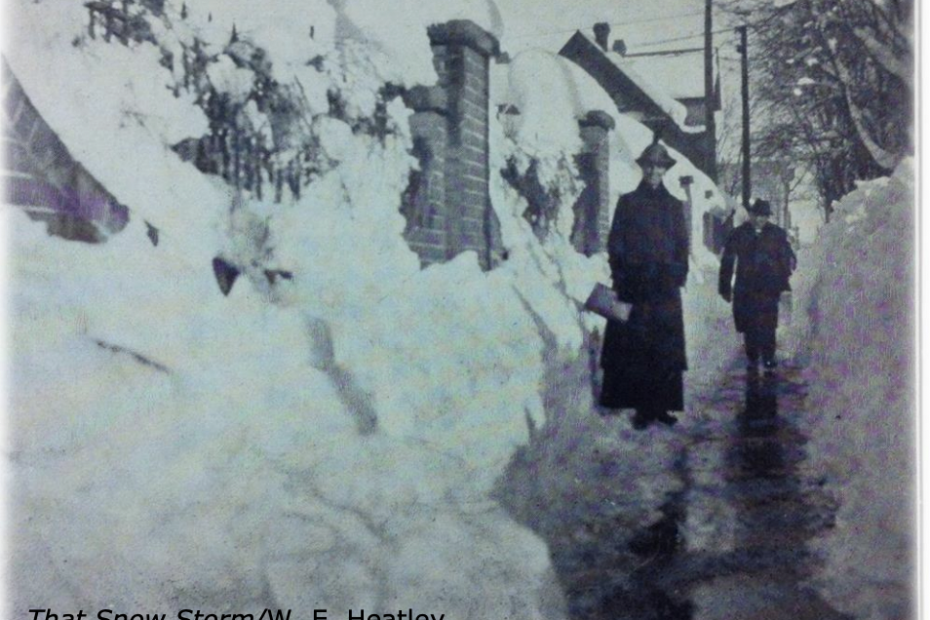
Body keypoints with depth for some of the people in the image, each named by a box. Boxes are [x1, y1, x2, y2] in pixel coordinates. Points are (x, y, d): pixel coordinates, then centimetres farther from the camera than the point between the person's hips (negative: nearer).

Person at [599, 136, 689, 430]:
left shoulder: (674, 205, 15)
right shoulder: (628, 202, 9)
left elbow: (682, 244, 15)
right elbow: (615, 243, 5)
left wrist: (678, 276, 3)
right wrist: (621, 277, -4)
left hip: (665, 287, 2)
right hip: (634, 287, -2)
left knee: (666, 348, 0)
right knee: (634, 348, -4)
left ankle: (661, 405, 7)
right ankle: (642, 407, 0)